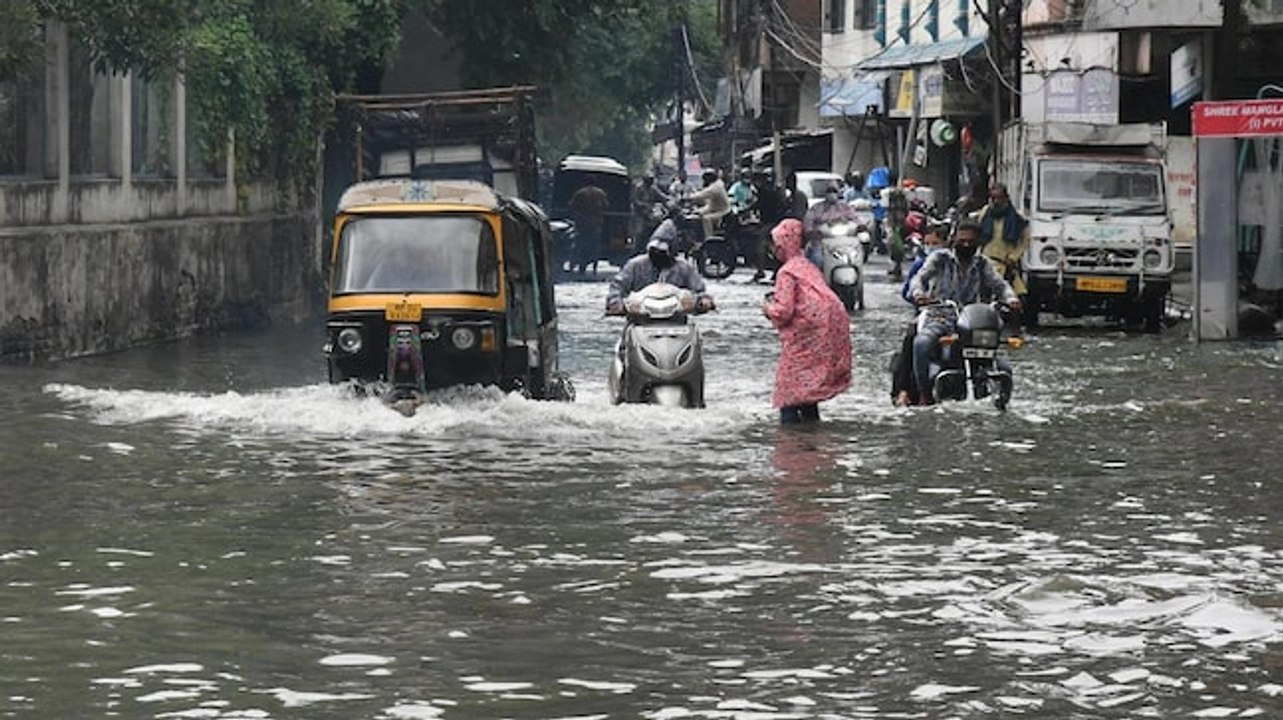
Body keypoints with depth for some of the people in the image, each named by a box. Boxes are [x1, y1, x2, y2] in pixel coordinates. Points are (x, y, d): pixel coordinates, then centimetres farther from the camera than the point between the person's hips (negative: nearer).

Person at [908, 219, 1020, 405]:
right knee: (922, 343, -34)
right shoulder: (940, 258, 5)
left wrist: (1010, 298, -18)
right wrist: (918, 293, -32)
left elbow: (999, 284, 6)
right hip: (939, 318, -3)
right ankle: (924, 393, -24)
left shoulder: (981, 264, 16)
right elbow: (920, 278, -8)